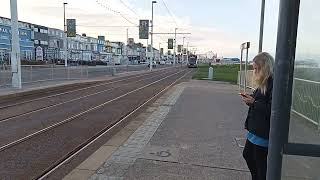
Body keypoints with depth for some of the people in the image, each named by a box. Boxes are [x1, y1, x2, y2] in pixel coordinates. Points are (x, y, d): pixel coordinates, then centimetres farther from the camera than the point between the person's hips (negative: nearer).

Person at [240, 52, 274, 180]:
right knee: (247, 155, 22)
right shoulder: (263, 83, 9)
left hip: (263, 132, -10)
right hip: (255, 129, 10)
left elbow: (271, 109, -26)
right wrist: (250, 99, -1)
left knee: (260, 162, 5)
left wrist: (253, 102, -20)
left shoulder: (274, 83, -21)